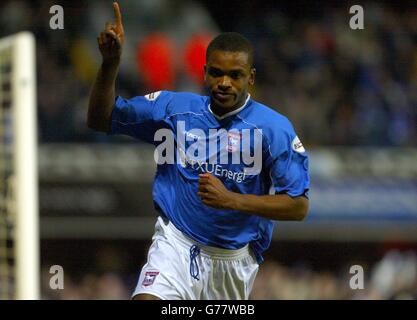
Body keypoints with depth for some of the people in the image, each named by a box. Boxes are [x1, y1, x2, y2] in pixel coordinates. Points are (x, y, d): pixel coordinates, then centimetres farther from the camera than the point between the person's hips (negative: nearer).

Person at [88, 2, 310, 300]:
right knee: (147, 298, -27)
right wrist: (110, 63, -14)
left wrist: (231, 200, -21)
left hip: (236, 258, 1)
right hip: (177, 242, -1)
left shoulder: (275, 128, -9)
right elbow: (101, 119, 2)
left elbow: (299, 206, -10)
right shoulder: (175, 108, -2)